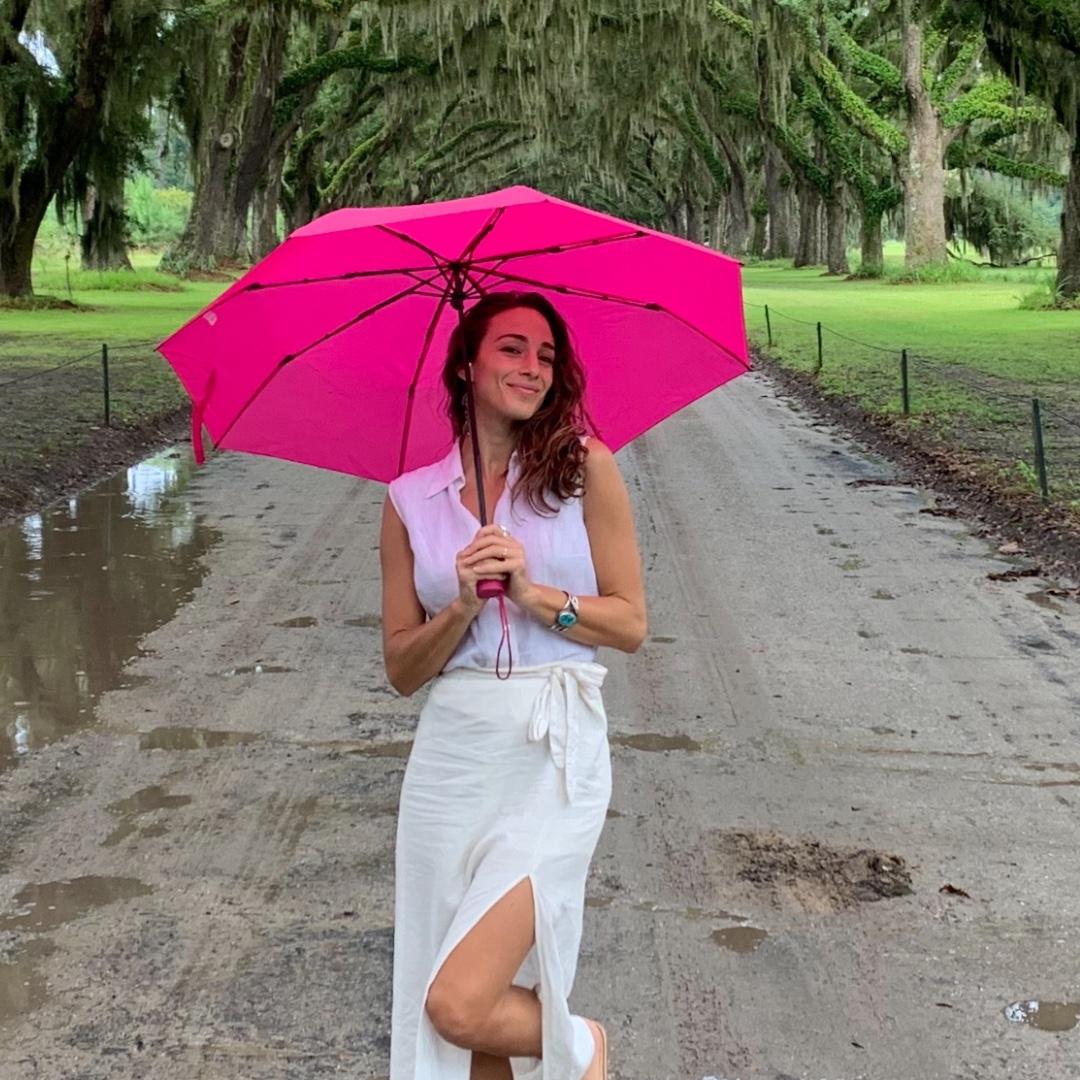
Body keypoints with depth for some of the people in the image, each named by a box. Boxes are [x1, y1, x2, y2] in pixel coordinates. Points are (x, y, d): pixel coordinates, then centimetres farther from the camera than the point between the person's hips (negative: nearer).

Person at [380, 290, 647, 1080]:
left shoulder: (585, 467, -1)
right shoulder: (412, 500, 5)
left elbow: (631, 624, 0)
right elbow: (402, 668, 6)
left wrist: (534, 593, -14)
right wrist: (463, 609, -12)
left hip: (555, 756, -3)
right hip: (452, 757, 3)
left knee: (459, 1004, -12)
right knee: (480, 1008, 9)